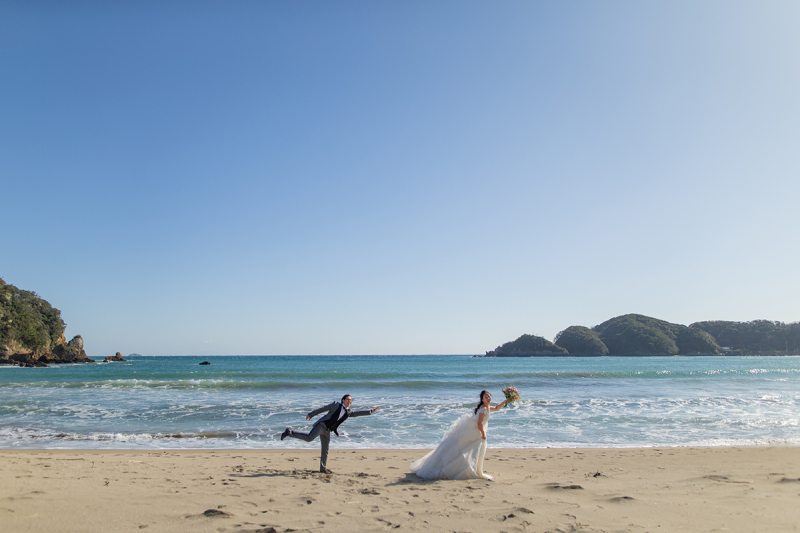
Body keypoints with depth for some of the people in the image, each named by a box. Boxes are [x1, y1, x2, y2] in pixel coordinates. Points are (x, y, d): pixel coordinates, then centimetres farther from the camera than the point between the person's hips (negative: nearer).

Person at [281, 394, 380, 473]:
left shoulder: (349, 413, 16)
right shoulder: (336, 404, 0)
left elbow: (359, 413, 17)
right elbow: (322, 409, 0)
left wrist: (371, 411, 11)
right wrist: (310, 414, -1)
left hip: (327, 431, 7)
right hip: (321, 425, -7)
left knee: (325, 449, 9)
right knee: (309, 438, -25)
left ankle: (323, 468, 19)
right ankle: (290, 432, -14)